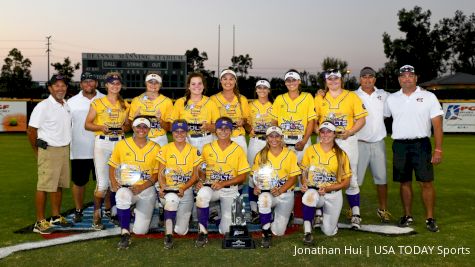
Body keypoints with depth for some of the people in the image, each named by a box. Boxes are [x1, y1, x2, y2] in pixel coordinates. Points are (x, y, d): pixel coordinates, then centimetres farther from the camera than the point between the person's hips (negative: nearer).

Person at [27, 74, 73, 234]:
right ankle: (40, 222, 2)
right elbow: (31, 131, -10)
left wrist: (65, 146, 15)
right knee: (44, 187, -4)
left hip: (64, 150, 7)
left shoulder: (67, 105, 10)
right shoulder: (43, 107, -12)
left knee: (59, 185, 14)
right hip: (49, 151, -7)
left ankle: (56, 217, 25)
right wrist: (38, 152, -1)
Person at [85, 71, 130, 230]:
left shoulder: (125, 105, 12)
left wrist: (123, 128, -4)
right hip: (102, 143, -4)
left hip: (119, 143, 4)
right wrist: (101, 127, -16)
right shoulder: (97, 103, 2)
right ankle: (97, 216, 3)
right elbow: (87, 124, 1)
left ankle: (111, 209, 26)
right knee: (102, 182, -9)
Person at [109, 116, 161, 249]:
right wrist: (113, 182, -12)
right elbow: (112, 166, 7)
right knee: (123, 195, -40)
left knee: (140, 230, -4)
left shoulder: (155, 148, 3)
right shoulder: (122, 144, 4)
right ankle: (125, 234, -24)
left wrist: (142, 187, -13)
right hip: (125, 187, -1)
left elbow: (157, 173, 2)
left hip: (147, 190, 1)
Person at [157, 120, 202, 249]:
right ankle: (168, 234, -25)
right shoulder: (165, 149, 4)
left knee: (181, 230, -3)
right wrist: (163, 186, -18)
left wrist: (183, 188, -15)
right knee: (172, 198, -40)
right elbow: (160, 173, 2)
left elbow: (195, 175, 1)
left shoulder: (194, 151, 4)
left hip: (186, 190, 1)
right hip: (169, 188, -1)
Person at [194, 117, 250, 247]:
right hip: (210, 186, 1)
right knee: (202, 194, -37)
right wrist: (199, 181, -10)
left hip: (230, 189, 0)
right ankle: (203, 232, -22)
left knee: (226, 230, -4)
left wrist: (223, 184, -14)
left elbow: (243, 176, -2)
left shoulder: (238, 150, 0)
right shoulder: (207, 148, 6)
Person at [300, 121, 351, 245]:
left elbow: (346, 182, 1)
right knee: (310, 195, -39)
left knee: (329, 231, 0)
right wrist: (304, 184, -15)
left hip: (333, 194, 1)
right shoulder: (310, 150, 2)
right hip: (314, 190, -1)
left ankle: (323, 214, 34)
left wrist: (327, 188, -13)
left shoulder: (341, 155, 0)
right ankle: (307, 233, -26)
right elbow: (304, 172, 7)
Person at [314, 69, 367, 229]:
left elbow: (361, 119, 2)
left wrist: (349, 132, -12)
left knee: (351, 178, 3)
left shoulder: (352, 96, 6)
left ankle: (355, 214, 11)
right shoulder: (319, 98, 10)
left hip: (347, 140, -1)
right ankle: (319, 213, 11)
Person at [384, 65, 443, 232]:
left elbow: (437, 125, -3)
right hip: (399, 145, 3)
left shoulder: (428, 97, 1)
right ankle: (408, 216, 20)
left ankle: (430, 218, 7)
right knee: (404, 182, 9)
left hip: (421, 144, -2)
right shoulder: (392, 99, 10)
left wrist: (438, 149, -9)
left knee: (426, 182, -3)